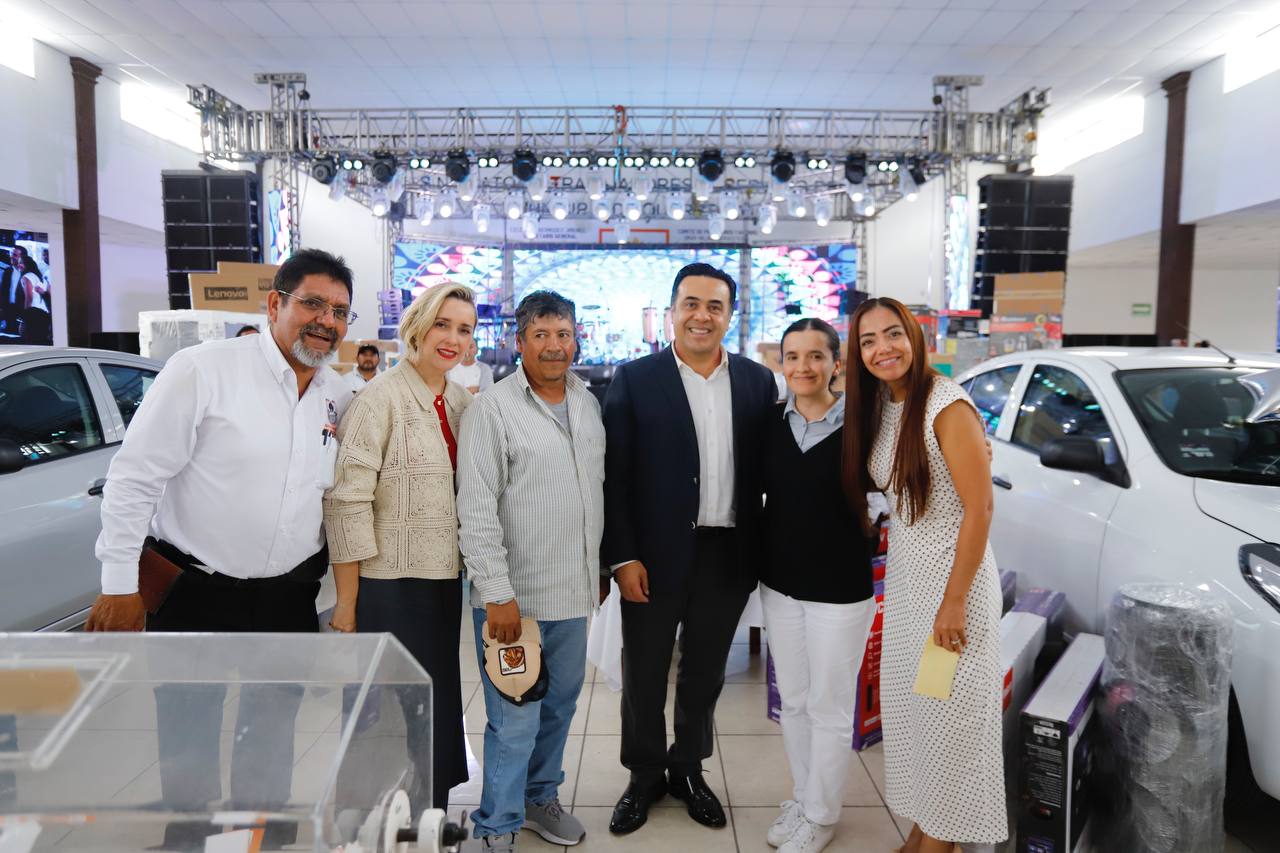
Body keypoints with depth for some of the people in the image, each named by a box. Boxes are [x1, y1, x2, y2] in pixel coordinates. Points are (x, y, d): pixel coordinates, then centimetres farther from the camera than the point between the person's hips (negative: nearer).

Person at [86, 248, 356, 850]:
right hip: (194, 591, -4)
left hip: (288, 597, 5)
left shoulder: (339, 397, 2)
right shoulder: (203, 370, -15)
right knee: (189, 744, 13)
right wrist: (120, 584, -12)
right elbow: (134, 477, -13)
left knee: (274, 738, 21)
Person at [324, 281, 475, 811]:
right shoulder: (381, 398, -12)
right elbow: (346, 503, -15)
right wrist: (346, 602, -13)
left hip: (445, 580, 7)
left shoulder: (460, 402, 8)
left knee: (440, 703, 17)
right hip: (390, 584, -6)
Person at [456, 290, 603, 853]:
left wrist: (600, 569, 16)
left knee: (560, 707, 19)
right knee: (515, 721, 2)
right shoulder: (492, 409, -11)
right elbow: (476, 510, -14)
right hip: (514, 595, -6)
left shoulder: (589, 404, 8)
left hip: (574, 593, 6)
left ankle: (540, 797, 41)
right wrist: (498, 593, -17)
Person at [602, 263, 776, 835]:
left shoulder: (758, 381, 3)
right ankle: (645, 776, 35)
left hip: (729, 556, 3)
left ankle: (688, 769, 40)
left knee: (704, 674, 18)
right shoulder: (634, 379, -6)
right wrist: (623, 556, -12)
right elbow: (614, 474, -8)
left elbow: (767, 468, 5)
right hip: (654, 555, -2)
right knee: (644, 673, 13)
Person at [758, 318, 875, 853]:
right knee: (793, 702, 18)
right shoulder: (770, 422, 0)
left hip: (840, 588, -4)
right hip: (779, 583, 4)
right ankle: (801, 798, 38)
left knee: (828, 708, 10)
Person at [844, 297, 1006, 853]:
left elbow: (979, 507, -18)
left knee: (948, 712, 5)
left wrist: (954, 600, -19)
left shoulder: (946, 405, -17)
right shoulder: (876, 407, 5)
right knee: (906, 705, 15)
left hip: (951, 573, -7)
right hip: (902, 576, 7)